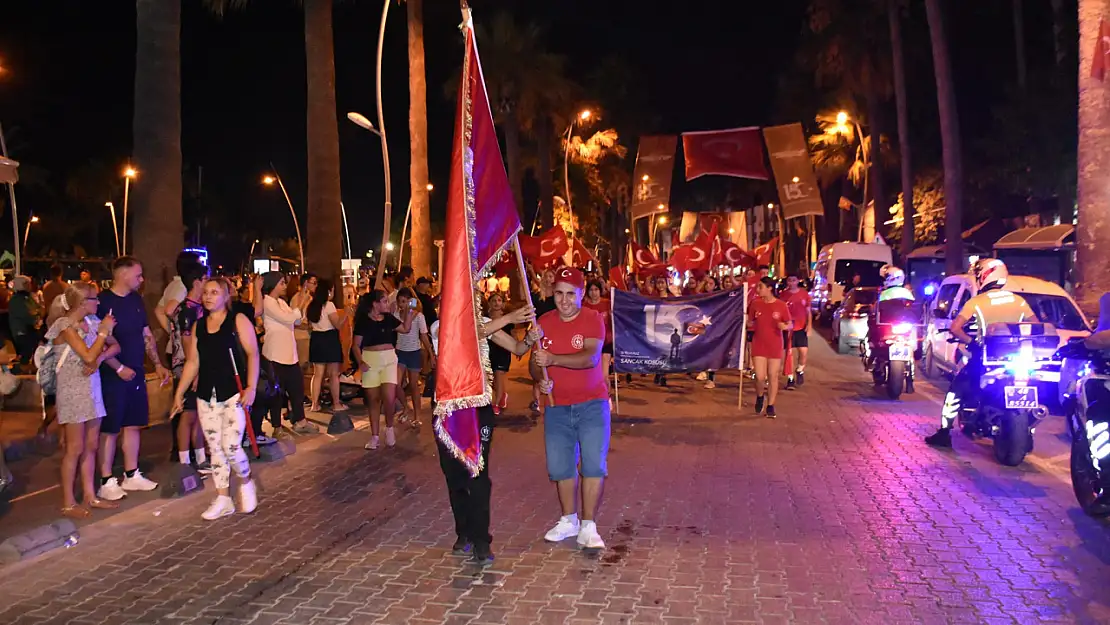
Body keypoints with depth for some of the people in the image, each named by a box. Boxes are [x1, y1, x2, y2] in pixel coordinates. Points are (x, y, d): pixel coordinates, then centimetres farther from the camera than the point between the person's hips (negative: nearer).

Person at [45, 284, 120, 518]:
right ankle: (68, 503, 10)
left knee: (91, 446, 10)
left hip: (92, 389, 6)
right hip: (73, 391, -6)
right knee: (75, 448, -1)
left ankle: (89, 495, 19)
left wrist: (99, 359, -10)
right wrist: (104, 331, -13)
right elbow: (88, 355, -20)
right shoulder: (65, 325, -14)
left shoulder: (92, 321, 6)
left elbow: (115, 347, 8)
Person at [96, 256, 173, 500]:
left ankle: (132, 475, 23)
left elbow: (147, 335, 14)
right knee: (109, 429, 2)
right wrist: (119, 368, -18)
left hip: (136, 373, 7)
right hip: (112, 376, -7)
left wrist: (158, 364, 8)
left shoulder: (136, 300, 9)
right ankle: (106, 482, 11)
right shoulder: (102, 302, -13)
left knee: (133, 425, 13)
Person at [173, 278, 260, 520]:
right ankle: (223, 500, 17)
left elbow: (252, 354, -8)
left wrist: (251, 387, -16)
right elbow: (192, 362, 13)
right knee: (215, 448, 7)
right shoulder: (198, 326, 11)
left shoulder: (238, 321, -3)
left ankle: (246, 482, 18)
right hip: (206, 396, 5)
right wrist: (179, 392, 10)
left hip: (234, 394, -5)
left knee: (230, 446, -11)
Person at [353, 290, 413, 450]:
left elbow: (406, 328, 16)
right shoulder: (363, 320, -6)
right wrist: (360, 361, -18)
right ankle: (374, 436, 16)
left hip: (389, 359, 2)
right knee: (373, 399, 5)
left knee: (389, 397, -11)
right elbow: (356, 345, -4)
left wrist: (409, 311, 7)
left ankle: (389, 427, 14)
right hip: (370, 360, -2)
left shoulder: (388, 318, 6)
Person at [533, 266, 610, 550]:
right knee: (559, 466, 10)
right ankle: (569, 521, 28)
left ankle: (588, 527, 5)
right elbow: (535, 360, 5)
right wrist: (540, 379, -17)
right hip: (557, 406, 4)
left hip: (592, 403, -3)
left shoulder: (593, 319, -10)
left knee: (593, 464, -5)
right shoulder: (544, 322, 1)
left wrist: (553, 359, -35)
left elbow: (591, 357, -24)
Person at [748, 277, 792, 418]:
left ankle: (771, 406, 17)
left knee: (773, 376, 4)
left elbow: (790, 325, 1)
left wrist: (784, 326, -20)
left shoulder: (781, 305, -7)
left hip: (775, 346, -1)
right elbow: (749, 323, 9)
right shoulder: (755, 304, -1)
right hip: (758, 345, 1)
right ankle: (760, 397, 26)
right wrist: (750, 323, -12)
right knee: (760, 377, -5)